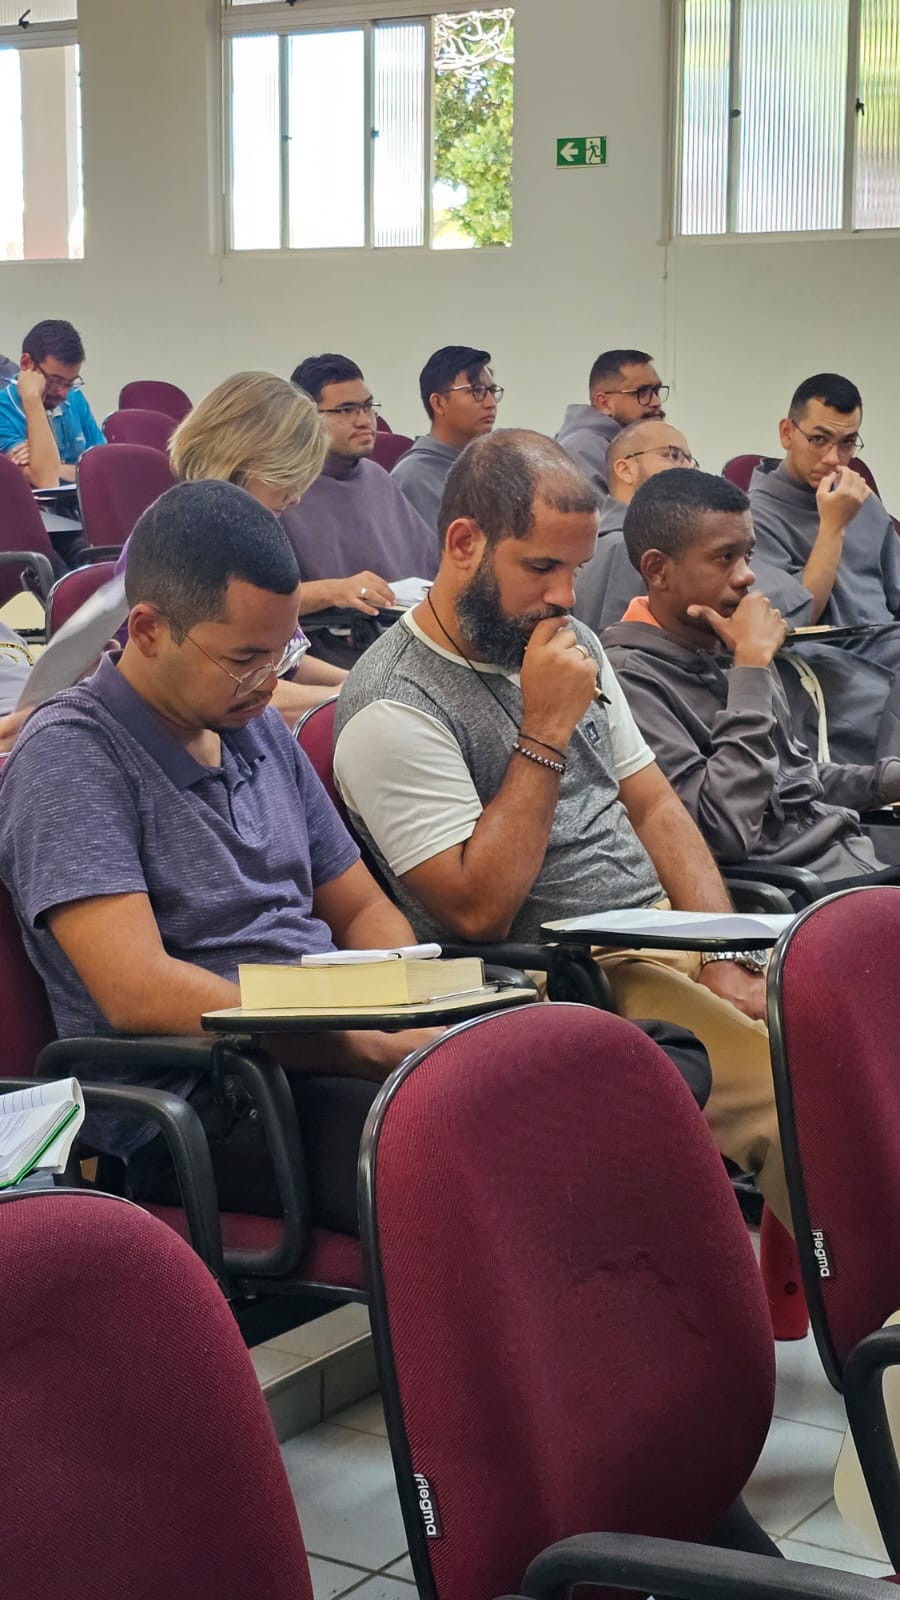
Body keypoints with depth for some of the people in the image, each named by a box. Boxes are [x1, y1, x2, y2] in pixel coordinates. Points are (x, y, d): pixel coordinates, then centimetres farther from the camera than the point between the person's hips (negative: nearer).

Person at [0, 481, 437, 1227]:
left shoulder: (258, 729, 19)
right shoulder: (71, 757, -7)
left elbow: (361, 910, 24)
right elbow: (138, 993, -18)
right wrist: (375, 1048, -21)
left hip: (331, 1058, 8)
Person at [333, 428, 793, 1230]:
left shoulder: (571, 644, 15)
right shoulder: (393, 707, -10)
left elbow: (653, 806, 16)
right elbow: (478, 910, -15)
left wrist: (726, 957, 1)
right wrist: (545, 731, -15)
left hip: (671, 933, 8)